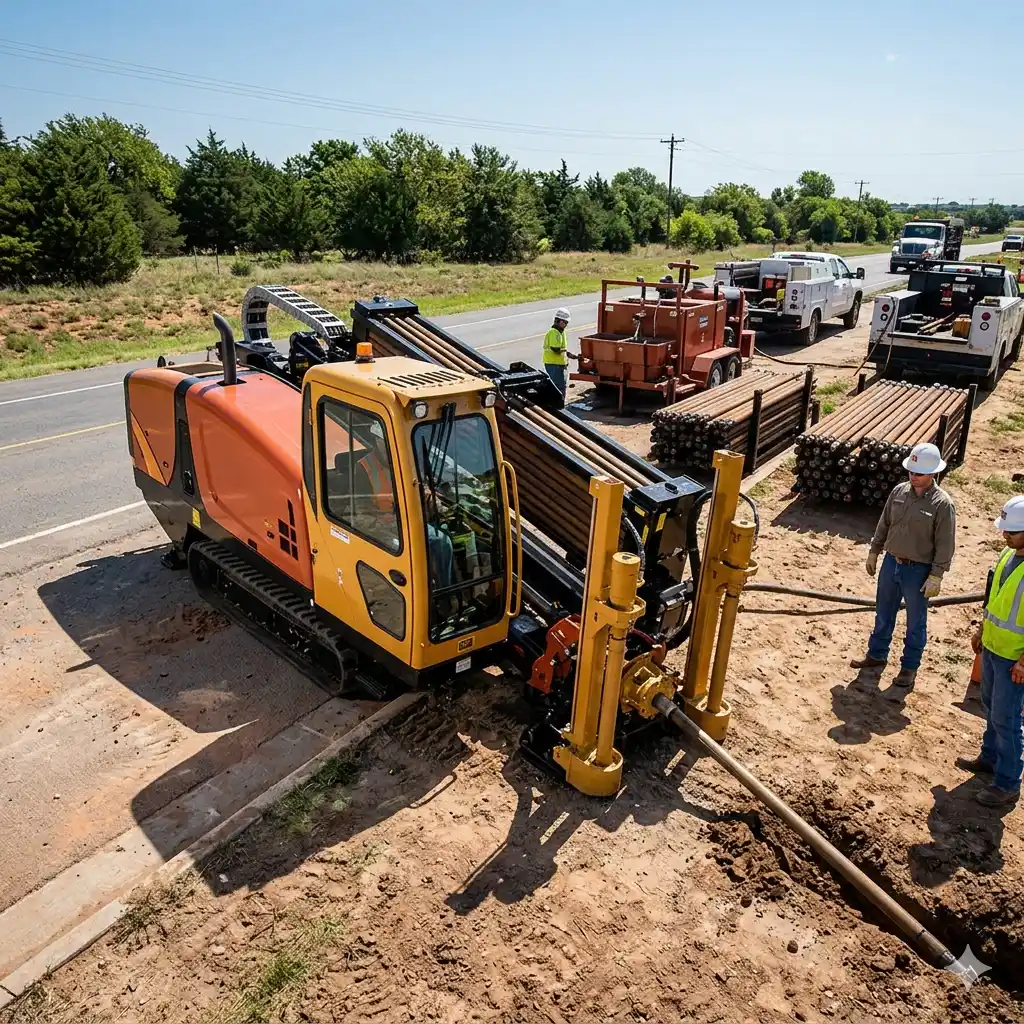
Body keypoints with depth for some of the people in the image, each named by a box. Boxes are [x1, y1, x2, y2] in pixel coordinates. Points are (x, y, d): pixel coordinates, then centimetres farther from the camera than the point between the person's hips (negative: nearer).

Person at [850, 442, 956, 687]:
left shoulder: (942, 503, -16)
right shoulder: (899, 491, -1)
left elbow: (945, 545, -14)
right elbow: (884, 524, 10)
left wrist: (936, 576, -15)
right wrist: (874, 552, 12)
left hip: (918, 570, -5)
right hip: (891, 563, 5)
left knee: (915, 622, 11)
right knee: (883, 614, 19)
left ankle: (910, 667, 26)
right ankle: (876, 654, 36)